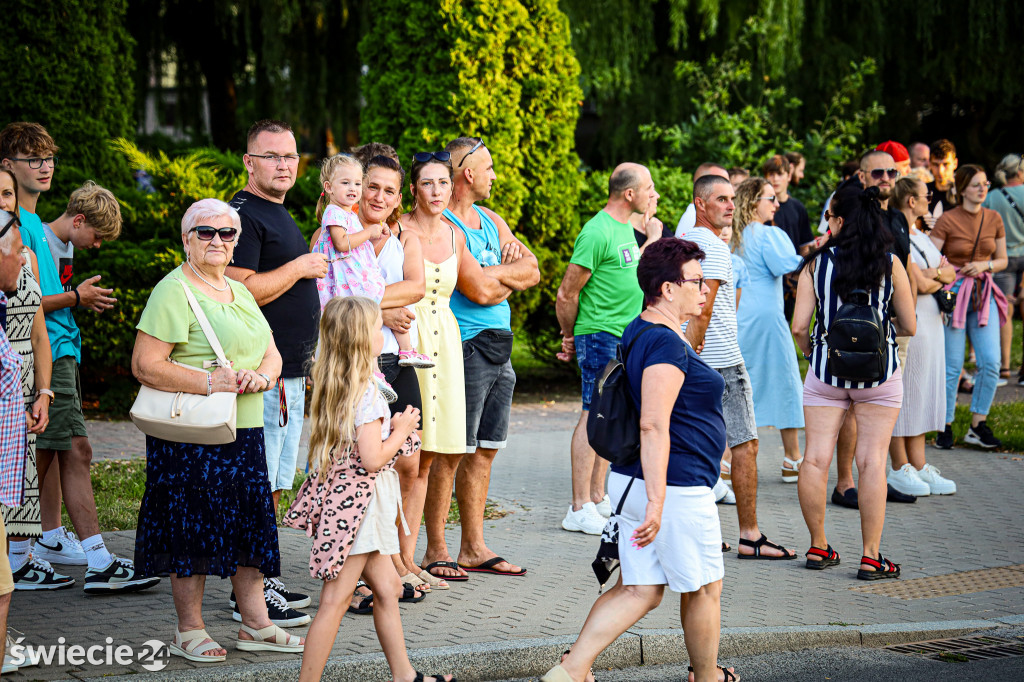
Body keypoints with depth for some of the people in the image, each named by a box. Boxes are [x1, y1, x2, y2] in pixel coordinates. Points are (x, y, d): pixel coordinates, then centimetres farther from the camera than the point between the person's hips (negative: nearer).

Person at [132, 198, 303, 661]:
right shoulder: (173, 292, -8)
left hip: (244, 432, 8)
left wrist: (261, 376, -6)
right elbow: (145, 365, -16)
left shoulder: (238, 292, 18)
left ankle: (255, 623, 19)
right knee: (193, 528, -2)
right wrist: (209, 383, -22)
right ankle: (189, 631, 8)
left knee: (250, 523, 9)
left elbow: (271, 353, 18)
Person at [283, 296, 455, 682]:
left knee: (386, 586, 17)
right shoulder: (366, 393, -19)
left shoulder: (331, 386, 9)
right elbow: (372, 459, -22)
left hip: (338, 493, 10)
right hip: (357, 504, -10)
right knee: (336, 599, -6)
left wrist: (393, 426, 14)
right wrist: (401, 431, -7)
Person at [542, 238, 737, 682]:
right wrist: (657, 502, -28)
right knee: (704, 589, 10)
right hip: (675, 488, -10)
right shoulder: (667, 344, -19)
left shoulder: (637, 333, 14)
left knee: (638, 590, 10)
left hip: (632, 480, 10)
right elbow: (653, 425, -26)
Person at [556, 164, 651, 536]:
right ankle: (580, 510, -7)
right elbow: (567, 293, -13)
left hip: (625, 337, 9)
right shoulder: (598, 233, -17)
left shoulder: (626, 227, 14)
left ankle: (598, 498, 20)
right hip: (601, 336, -9)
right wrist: (570, 337, -3)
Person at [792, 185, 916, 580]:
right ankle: (871, 557, 0)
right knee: (872, 461, 1)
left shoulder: (817, 263, -4)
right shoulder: (890, 264, -3)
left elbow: (799, 327, -6)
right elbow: (909, 327, 3)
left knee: (816, 458, 7)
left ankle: (818, 547, 14)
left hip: (825, 370, 0)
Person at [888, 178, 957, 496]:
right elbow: (920, 284, -18)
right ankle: (900, 468, 2)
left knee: (923, 393, 10)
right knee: (902, 392, -4)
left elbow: (950, 272, 13)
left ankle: (919, 465, 15)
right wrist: (939, 277, 1)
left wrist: (935, 273, -8)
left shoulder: (920, 236, 18)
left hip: (930, 322, 10)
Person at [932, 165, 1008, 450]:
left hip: (983, 295, 4)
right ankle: (945, 427, 11)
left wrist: (984, 266, -6)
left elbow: (1002, 260, 15)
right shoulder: (947, 220, -6)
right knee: (952, 366, -2)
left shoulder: (994, 219, 7)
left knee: (991, 362, -5)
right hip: (952, 294, -4)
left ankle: (978, 426, 7)